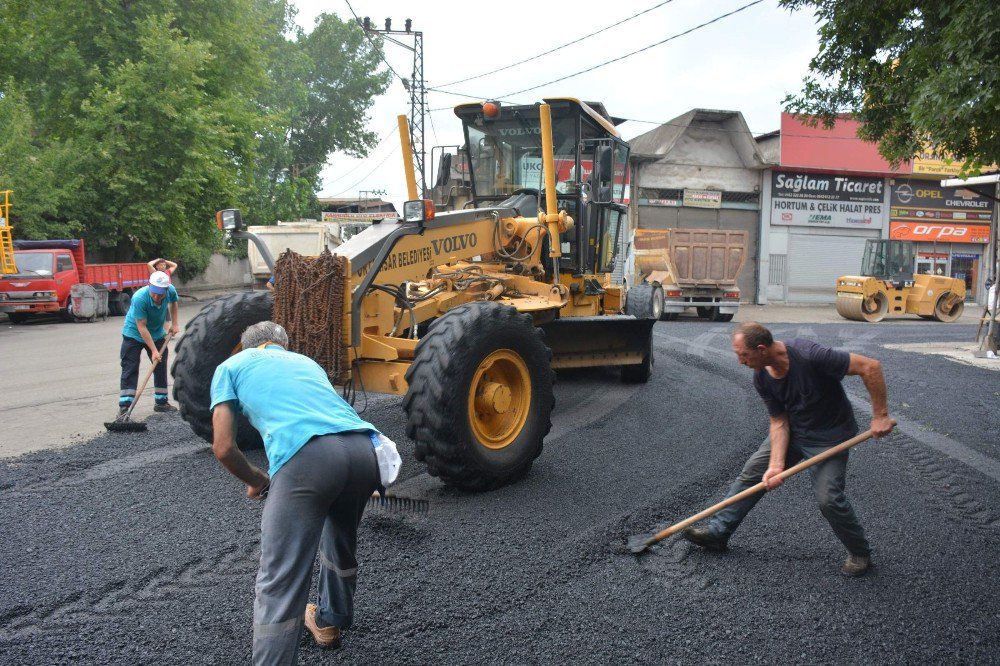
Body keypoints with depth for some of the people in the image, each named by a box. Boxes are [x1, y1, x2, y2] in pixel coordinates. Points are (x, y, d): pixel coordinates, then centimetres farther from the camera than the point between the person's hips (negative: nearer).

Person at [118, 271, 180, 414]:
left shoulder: (171, 291, -21)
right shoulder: (139, 298, -35)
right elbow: (141, 327, -31)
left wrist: (174, 324, 1)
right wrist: (153, 350, -31)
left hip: (158, 334, 5)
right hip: (134, 334, -5)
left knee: (161, 368, 7)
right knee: (130, 370, -8)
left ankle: (161, 402, 17)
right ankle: (124, 406, -8)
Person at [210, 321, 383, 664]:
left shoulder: (232, 365, 24)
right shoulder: (306, 361, 37)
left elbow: (223, 447, 13)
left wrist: (256, 481, 32)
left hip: (306, 455, -6)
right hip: (364, 449, 6)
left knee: (279, 584, 1)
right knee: (342, 539, 34)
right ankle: (330, 620, 55)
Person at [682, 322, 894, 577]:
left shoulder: (809, 355, -34)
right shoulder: (762, 379, -13)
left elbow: (870, 366, -30)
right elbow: (779, 422, -9)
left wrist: (880, 415, -25)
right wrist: (776, 465, -20)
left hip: (828, 436, -6)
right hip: (792, 431, 6)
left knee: (828, 497, -16)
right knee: (752, 471, 4)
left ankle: (859, 553, 11)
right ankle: (718, 532, 15)